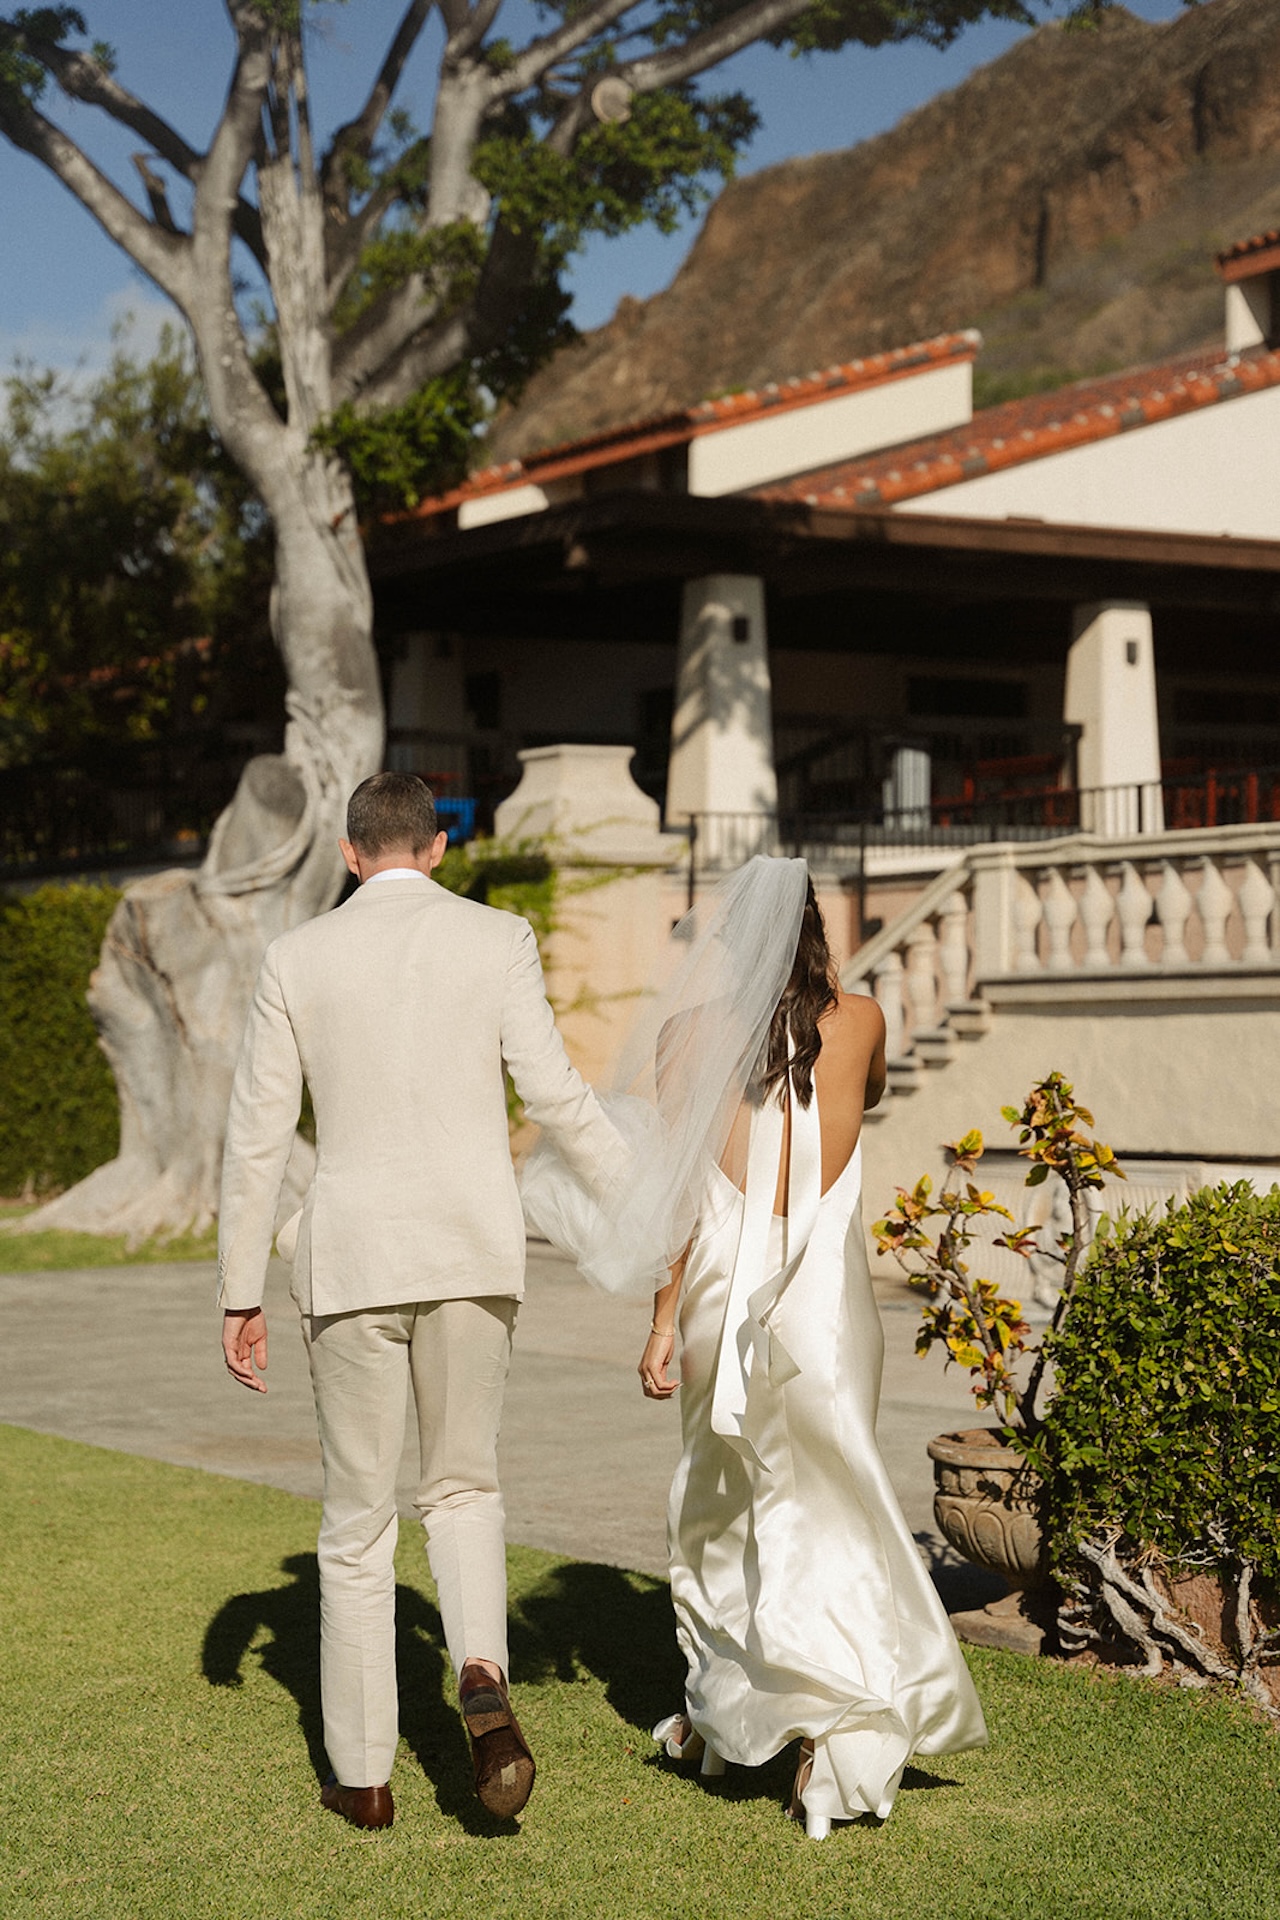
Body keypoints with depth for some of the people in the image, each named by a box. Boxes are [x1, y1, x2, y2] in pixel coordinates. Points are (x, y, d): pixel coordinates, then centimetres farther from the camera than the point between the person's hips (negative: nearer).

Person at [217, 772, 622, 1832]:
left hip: (350, 1258, 0)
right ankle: (482, 1675, -10)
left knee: (358, 1517, 11)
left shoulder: (297, 959, 3)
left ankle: (363, 1775, 16)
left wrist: (241, 1297, 9)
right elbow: (554, 1092, -6)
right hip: (474, 1252, 0)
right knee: (464, 1485, 18)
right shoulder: (497, 938, 0)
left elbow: (256, 1137, 3)